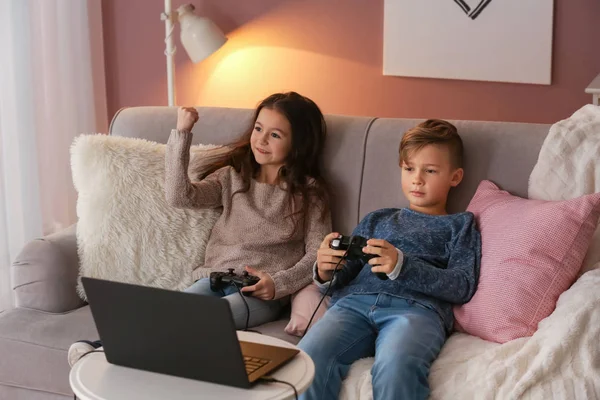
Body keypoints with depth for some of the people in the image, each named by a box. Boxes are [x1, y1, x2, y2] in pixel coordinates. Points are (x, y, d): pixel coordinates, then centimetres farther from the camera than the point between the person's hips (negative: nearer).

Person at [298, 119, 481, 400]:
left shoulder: (459, 226, 23)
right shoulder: (376, 220, 33)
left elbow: (463, 286, 4)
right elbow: (343, 276, 27)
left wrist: (401, 266, -10)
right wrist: (326, 273, 1)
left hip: (417, 306, -3)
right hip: (355, 300, 3)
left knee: (395, 368, -40)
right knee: (308, 359, -31)